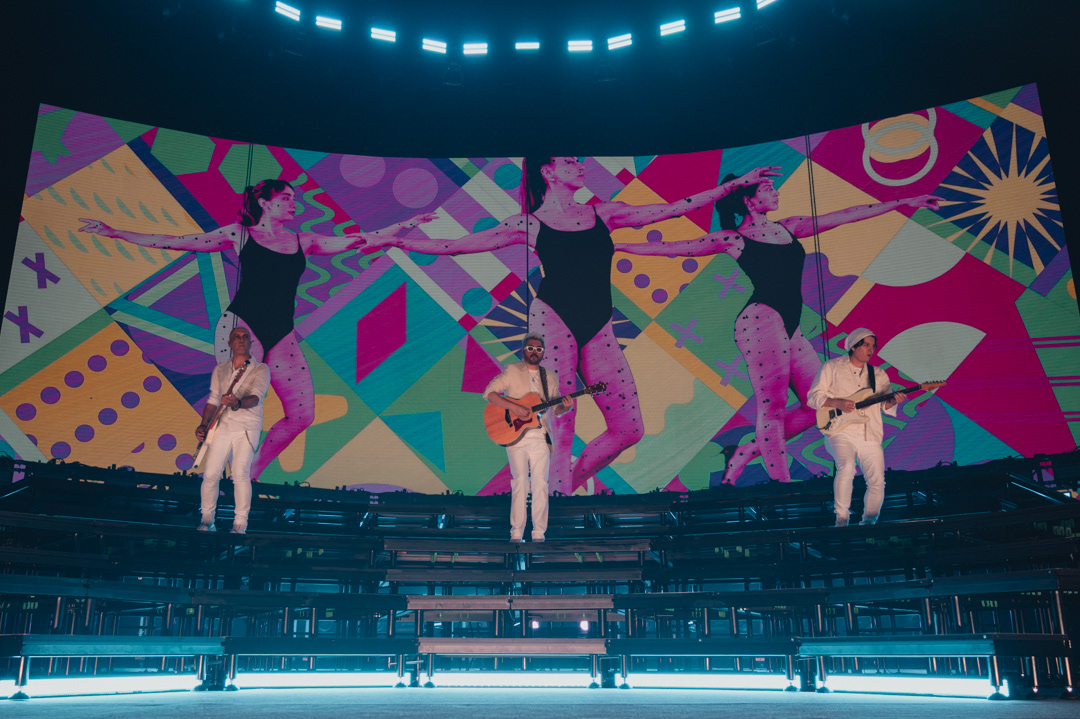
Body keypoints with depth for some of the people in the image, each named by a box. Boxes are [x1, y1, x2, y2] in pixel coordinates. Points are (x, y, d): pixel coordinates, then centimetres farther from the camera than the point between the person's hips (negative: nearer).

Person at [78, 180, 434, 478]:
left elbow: (358, 240, 16)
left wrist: (407, 224, 15)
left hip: (282, 335, 4)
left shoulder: (303, 241, 16)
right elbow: (174, 242, 9)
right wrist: (115, 233, 7)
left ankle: (249, 476, 9)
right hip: (242, 325, -4)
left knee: (302, 414, -5)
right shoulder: (239, 234, 7)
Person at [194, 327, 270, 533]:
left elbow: (255, 397, -15)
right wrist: (203, 425, 5)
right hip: (222, 426, 4)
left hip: (247, 427, -4)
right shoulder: (220, 370, 14)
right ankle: (207, 520, 12)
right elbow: (213, 400, 17)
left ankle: (240, 524, -7)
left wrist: (238, 404, -35)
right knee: (210, 474, -2)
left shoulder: (261, 369, 0)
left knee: (240, 473, -14)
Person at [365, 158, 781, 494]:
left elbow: (674, 209, 16)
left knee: (629, 429, 1)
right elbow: (454, 246, 4)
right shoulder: (530, 225, 4)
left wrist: (736, 183, 16)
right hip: (553, 320, -5)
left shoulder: (603, 214, 14)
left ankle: (563, 487, 20)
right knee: (560, 428, -10)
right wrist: (394, 241, -1)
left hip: (597, 328, 5)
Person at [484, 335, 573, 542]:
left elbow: (556, 409, 16)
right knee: (520, 482, -2)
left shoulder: (550, 377, 12)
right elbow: (489, 393, -6)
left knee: (540, 484, 1)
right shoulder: (511, 371, 2)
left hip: (540, 437, 3)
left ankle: (539, 533, 7)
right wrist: (513, 407, -18)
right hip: (515, 435, -3)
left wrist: (566, 406, -8)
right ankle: (516, 533, 5)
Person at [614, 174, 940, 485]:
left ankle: (744, 453, 10)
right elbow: (672, 247, 8)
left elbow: (845, 216, 23)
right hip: (762, 320, -8)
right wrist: (619, 246, 6)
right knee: (773, 408, -10)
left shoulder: (789, 227, 21)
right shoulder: (732, 238, 5)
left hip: (790, 327, 8)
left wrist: (903, 202, 26)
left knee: (819, 404, 2)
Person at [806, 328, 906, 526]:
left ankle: (867, 524, 20)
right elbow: (813, 396, 3)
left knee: (877, 482, -1)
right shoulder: (832, 367, 7)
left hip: (870, 436, 4)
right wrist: (837, 403, -13)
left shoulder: (879, 375, 18)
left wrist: (893, 401, -14)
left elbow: (884, 405, 10)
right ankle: (841, 519, -16)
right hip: (841, 432, -4)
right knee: (846, 468, -29)